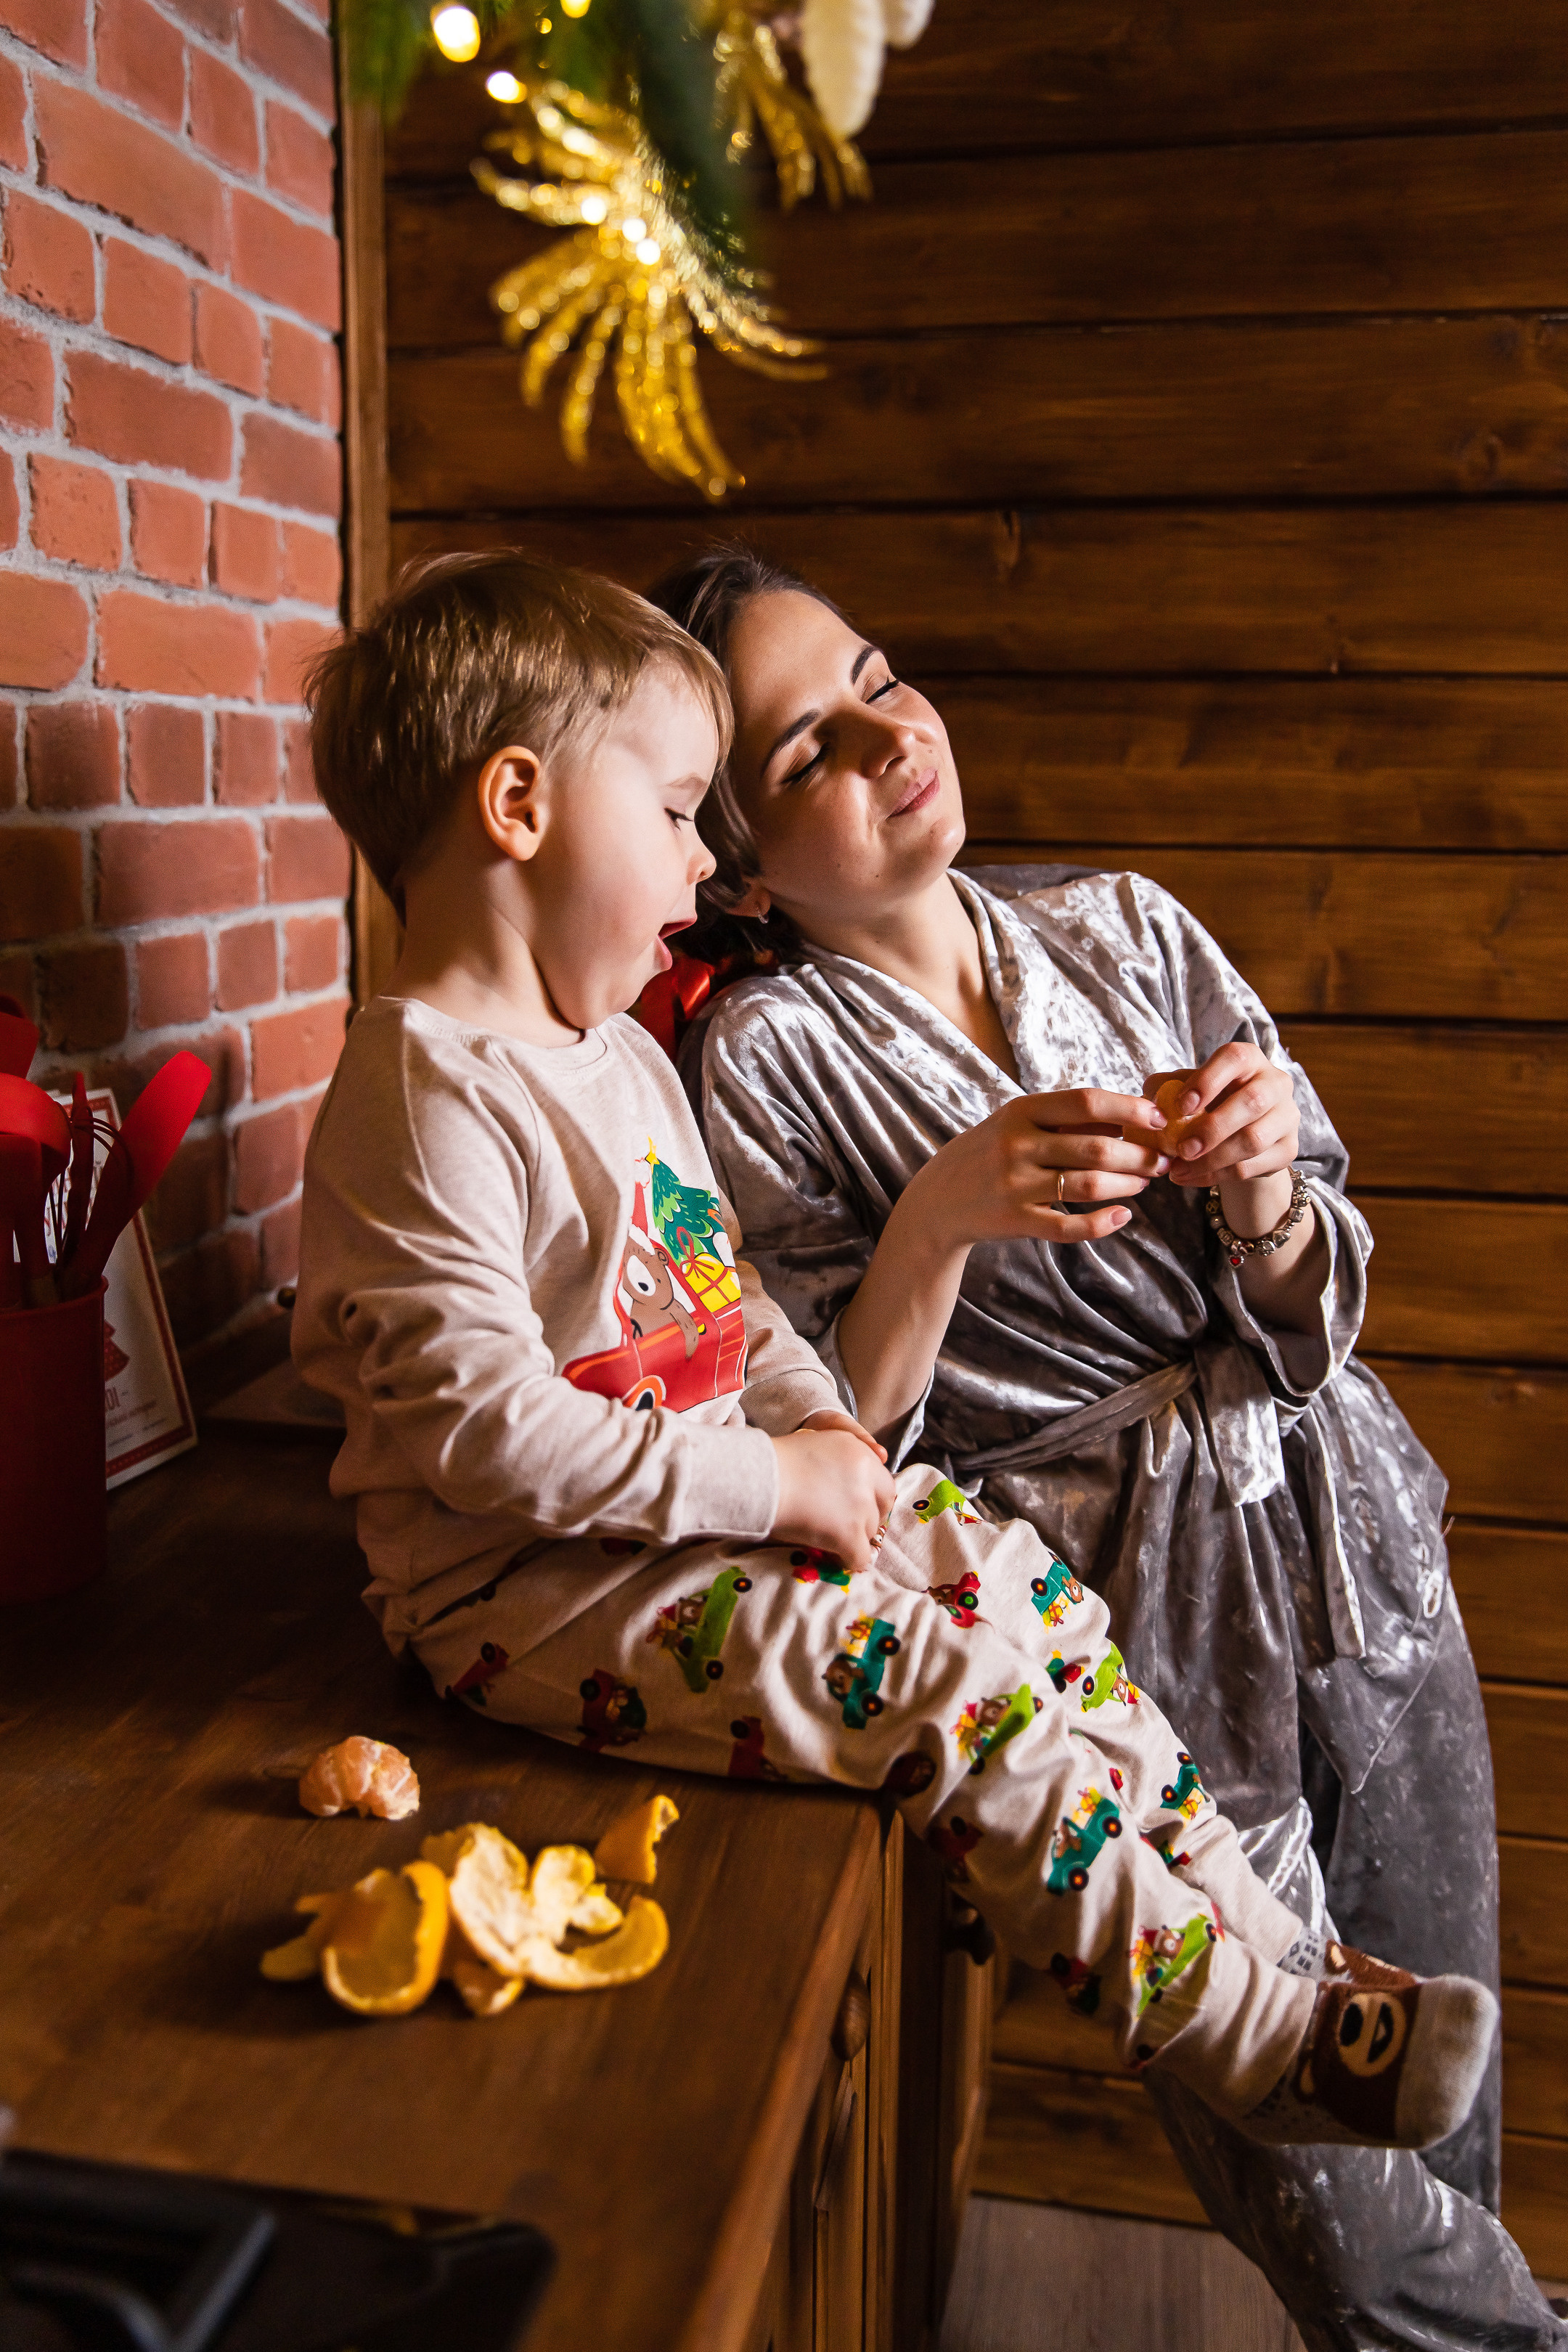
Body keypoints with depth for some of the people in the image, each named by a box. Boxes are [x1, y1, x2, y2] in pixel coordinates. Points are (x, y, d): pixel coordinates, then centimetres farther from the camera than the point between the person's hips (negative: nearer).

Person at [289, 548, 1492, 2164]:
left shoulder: (623, 1057, 13)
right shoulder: (425, 1096, -19)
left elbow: (729, 1306, 18)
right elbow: (480, 1428, -25)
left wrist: (822, 1432, 0)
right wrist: (765, 1482, -21)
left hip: (693, 1505, 9)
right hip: (520, 1582, -9)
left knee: (1029, 1587, 1)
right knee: (945, 1689, -20)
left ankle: (1277, 1948, 10)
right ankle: (1255, 2044, -4)